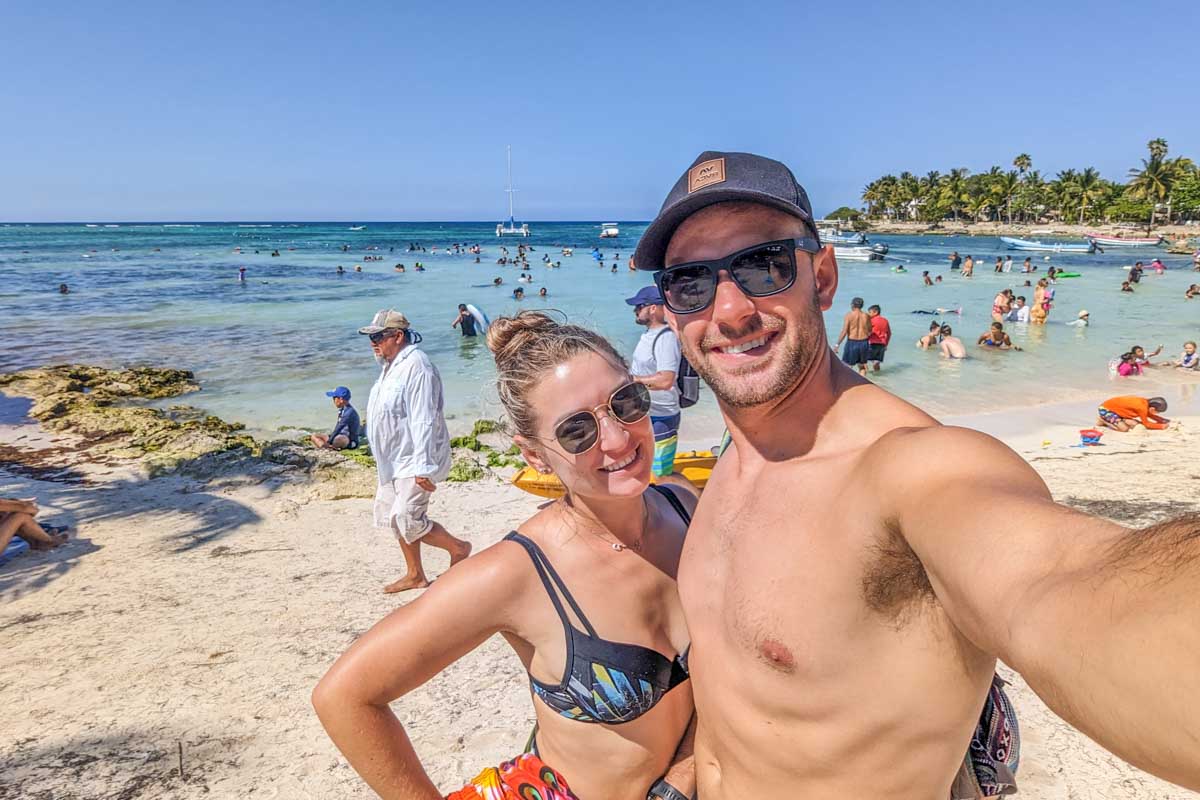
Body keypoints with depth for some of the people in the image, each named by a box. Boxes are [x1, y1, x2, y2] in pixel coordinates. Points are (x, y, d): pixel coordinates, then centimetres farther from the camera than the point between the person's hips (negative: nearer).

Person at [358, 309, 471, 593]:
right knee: (392, 516, 14)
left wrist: (423, 467, -27)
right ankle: (415, 574, 28)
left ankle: (458, 548, 12)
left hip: (414, 462, -10)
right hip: (393, 461, 10)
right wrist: (384, 460, 23)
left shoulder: (416, 366, -20)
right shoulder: (390, 366, 12)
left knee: (408, 521, -11)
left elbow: (423, 420, -25)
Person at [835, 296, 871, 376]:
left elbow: (844, 331, -13)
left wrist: (837, 344, -9)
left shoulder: (849, 315, -8)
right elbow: (869, 332, 8)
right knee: (862, 366, 15)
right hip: (864, 343, 4)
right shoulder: (866, 316, 3)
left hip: (852, 342, -4)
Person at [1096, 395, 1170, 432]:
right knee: (1124, 428, -21)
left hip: (1114, 407, 9)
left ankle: (1107, 420, 8)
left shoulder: (1146, 402, -1)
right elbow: (1146, 424, -11)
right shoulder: (1142, 408, -25)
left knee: (1134, 424, -2)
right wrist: (1162, 426, -5)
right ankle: (1103, 421, -3)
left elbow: (1150, 415, 19)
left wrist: (1164, 421, 9)